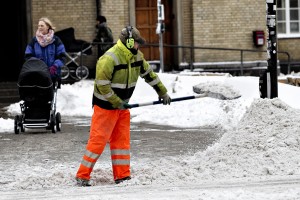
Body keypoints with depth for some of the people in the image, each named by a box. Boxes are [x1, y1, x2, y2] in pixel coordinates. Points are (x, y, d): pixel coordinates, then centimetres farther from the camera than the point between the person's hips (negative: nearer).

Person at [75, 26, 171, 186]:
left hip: (122, 105, 8)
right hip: (105, 106, -8)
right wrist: (117, 102, -20)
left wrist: (162, 92, 19)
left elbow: (149, 74, 16)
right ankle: (82, 176, -1)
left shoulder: (136, 56, 3)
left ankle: (122, 176, 11)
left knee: (122, 140, 7)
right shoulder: (110, 58, -23)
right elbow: (102, 85, -24)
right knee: (98, 140, -7)